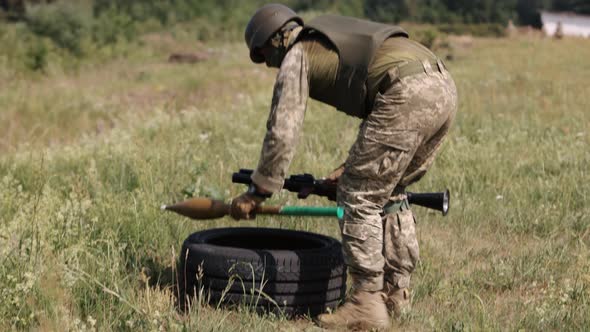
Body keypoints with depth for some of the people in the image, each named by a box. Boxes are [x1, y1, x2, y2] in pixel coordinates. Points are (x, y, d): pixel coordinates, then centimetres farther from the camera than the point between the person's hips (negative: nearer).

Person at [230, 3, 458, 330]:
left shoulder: (296, 56, 11)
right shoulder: (337, 42, 35)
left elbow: (282, 131, 6)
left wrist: (257, 192, 16)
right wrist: (351, 167, 35)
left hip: (407, 95, -9)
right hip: (443, 86, 9)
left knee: (359, 197, 2)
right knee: (389, 192, 21)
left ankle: (367, 303, 4)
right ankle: (395, 293, 26)